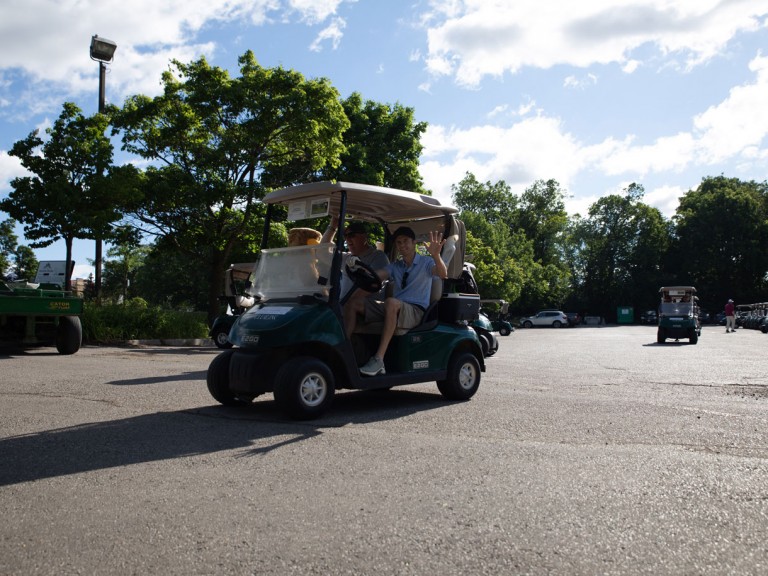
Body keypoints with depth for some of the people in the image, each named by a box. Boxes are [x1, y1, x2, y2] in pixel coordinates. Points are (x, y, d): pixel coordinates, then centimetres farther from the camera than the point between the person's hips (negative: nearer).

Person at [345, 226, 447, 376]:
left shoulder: (425, 262, 6)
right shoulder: (395, 266, 21)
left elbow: (443, 274, -15)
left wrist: (436, 255, -36)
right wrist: (357, 267, -17)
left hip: (416, 310, -6)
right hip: (393, 309, 6)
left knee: (391, 302, -40)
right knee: (353, 303, -9)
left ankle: (378, 360, -43)